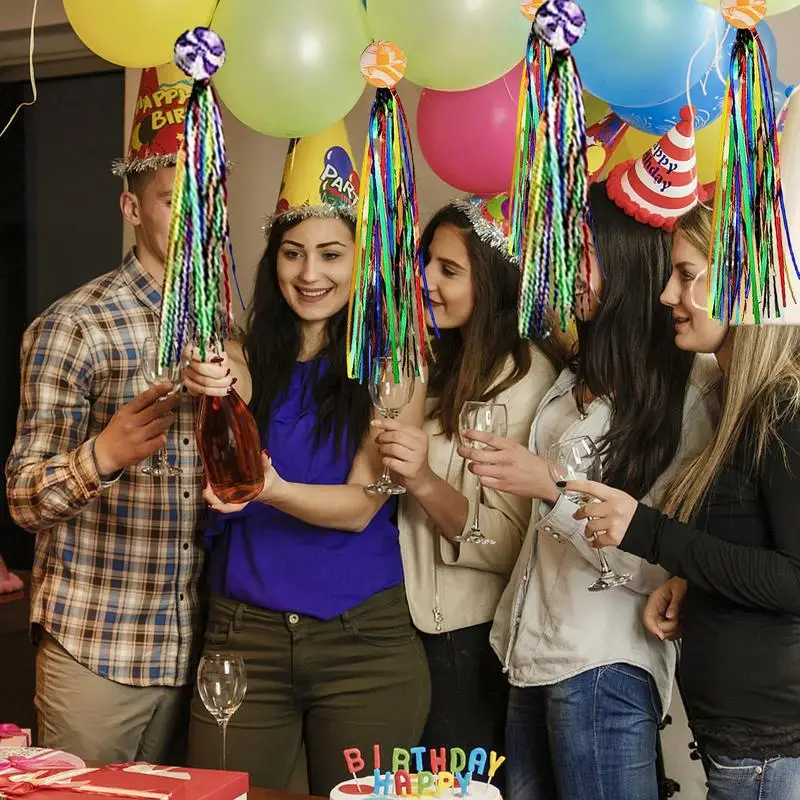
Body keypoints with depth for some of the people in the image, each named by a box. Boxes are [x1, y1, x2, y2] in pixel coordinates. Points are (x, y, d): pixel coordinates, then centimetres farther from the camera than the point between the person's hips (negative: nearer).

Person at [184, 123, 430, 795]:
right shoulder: (247, 357, 5)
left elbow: (361, 504, -11)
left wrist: (274, 490, -30)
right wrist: (215, 395, -30)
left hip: (366, 638, -2)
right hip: (245, 633, 2)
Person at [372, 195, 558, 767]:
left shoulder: (526, 378, -15)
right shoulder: (437, 360, 8)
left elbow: (510, 547, -17)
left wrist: (426, 485, -29)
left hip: (467, 636, -7)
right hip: (403, 617, 7)